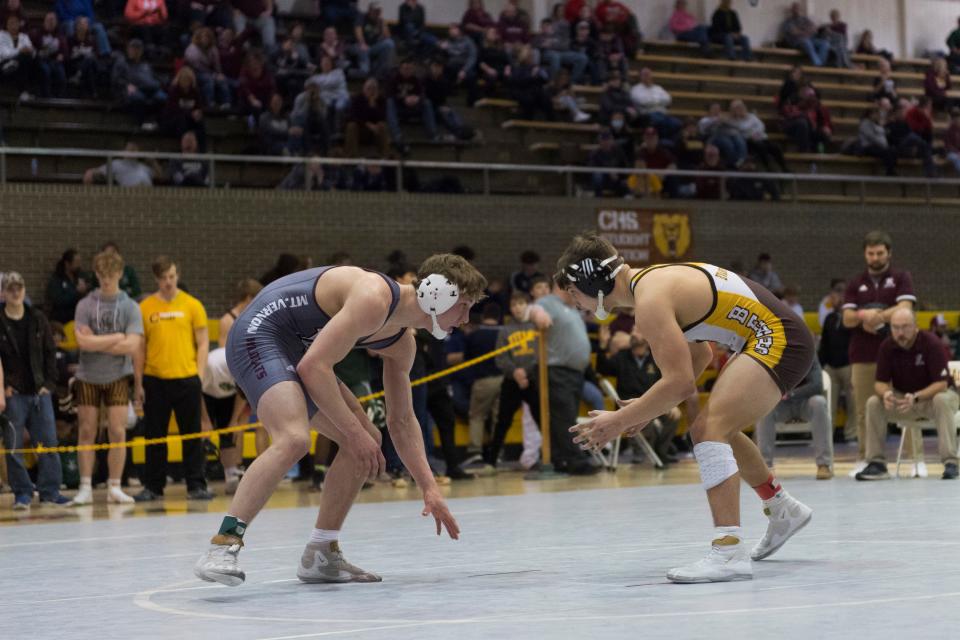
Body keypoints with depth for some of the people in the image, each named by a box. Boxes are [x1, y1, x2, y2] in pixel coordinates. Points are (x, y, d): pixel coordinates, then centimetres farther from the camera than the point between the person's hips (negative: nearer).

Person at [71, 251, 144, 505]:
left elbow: (132, 346, -12)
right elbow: (83, 342, -11)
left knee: (118, 432, -4)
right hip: (88, 377, 1)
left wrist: (97, 344, -11)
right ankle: (85, 488, 7)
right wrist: (117, 337, -10)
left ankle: (115, 488, 4)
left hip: (117, 378, -1)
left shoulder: (130, 307, -1)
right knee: (86, 433, 1)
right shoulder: (85, 305, 1)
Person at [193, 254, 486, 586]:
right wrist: (355, 432, -23)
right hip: (259, 334, -11)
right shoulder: (375, 299, -23)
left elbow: (402, 422, 16)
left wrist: (429, 489, 9)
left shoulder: (402, 343, 8)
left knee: (366, 441, 10)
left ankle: (321, 556, 14)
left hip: (295, 350, 11)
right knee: (294, 439, -32)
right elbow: (313, 367, -27)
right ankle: (222, 545, -34)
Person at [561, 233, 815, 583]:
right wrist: (648, 408, 20)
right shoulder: (654, 280, 13)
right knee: (718, 430, 25)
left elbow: (681, 382, -24)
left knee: (709, 429, -23)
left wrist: (620, 421, -16)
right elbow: (700, 354, 24)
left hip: (778, 339, -10)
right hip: (778, 337, 10)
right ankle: (784, 511, 44)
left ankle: (729, 552, -32)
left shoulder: (649, 301, -18)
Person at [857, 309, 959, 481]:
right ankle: (876, 463, -16)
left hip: (933, 395, -4)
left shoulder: (931, 343, -23)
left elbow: (941, 383, -25)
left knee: (942, 401, -38)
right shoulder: (887, 347, -10)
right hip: (903, 397, 4)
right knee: (873, 403, -20)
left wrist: (915, 397, -41)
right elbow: (880, 382, -8)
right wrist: (885, 394, -34)